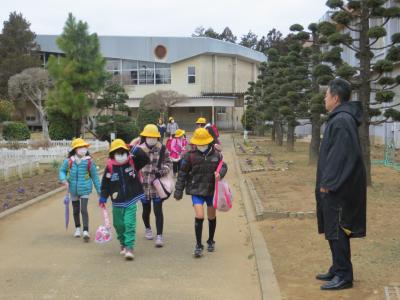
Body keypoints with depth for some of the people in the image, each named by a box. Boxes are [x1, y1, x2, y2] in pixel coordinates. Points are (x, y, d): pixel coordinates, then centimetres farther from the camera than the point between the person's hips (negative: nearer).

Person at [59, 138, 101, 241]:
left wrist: (99, 190, 1)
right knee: (76, 210, 18)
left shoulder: (89, 161, -11)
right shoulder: (69, 161, -8)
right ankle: (77, 228, 37)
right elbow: (62, 170, 6)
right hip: (73, 189, 3)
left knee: (84, 209, -11)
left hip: (84, 189, -3)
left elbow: (95, 176, -3)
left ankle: (86, 231, -8)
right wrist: (64, 179, -14)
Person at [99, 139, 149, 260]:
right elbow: (105, 184, 1)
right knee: (119, 225, 15)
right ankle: (123, 244, 37)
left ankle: (129, 247, -6)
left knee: (130, 224, -10)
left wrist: (136, 150, -21)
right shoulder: (110, 167, -6)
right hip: (117, 202, 2)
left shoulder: (132, 162, -3)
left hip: (131, 201, -1)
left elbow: (145, 159, -13)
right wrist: (103, 198, 2)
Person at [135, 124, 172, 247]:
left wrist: (162, 172, -11)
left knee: (158, 211, -5)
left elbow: (168, 163, 7)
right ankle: (147, 228, 44)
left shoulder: (162, 149, -3)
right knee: (146, 210, 17)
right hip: (143, 185, 1)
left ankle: (159, 236, 0)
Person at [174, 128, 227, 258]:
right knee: (199, 216, -14)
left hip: (212, 190, 3)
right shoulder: (190, 155, -9)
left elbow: (224, 166, 9)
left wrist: (220, 173, -15)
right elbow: (182, 174, -2)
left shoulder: (216, 154, -4)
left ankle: (211, 241, 37)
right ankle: (198, 245, 0)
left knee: (212, 217, 15)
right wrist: (178, 191, -1)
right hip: (197, 190, -3)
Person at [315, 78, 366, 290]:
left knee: (337, 231, -2)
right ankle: (338, 269, 28)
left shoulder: (342, 121, -18)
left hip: (338, 190, -10)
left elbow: (341, 155, -24)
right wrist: (326, 182, 18)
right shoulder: (339, 119, 14)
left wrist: (328, 183, -20)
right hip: (335, 187, 10)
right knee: (333, 230, 17)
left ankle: (343, 276, 7)